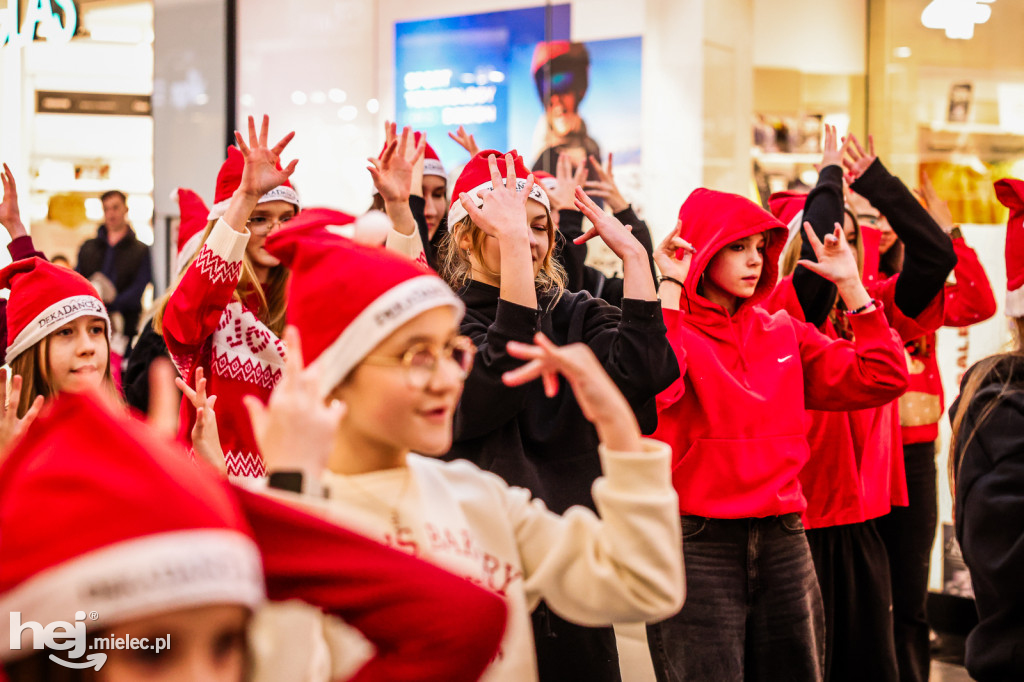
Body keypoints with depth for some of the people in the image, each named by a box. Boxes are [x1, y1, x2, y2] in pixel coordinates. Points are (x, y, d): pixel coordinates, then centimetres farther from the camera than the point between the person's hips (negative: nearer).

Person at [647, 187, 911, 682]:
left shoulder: (784, 333, 13)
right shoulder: (667, 327, -4)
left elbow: (882, 380, 8)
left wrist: (850, 284, 6)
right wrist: (669, 288, -20)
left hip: (782, 542, 6)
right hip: (696, 544, -6)